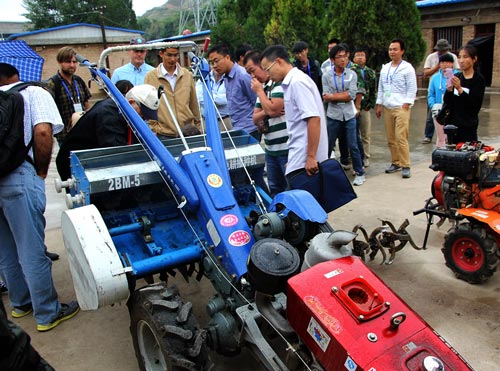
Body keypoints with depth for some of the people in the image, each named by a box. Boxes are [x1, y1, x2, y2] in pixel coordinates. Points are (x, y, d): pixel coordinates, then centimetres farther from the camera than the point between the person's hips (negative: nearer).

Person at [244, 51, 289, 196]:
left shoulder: (280, 83, -11)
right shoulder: (263, 88, 15)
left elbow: (273, 109, -21)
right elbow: (255, 119, 15)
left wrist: (259, 91, -6)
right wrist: (265, 113, -8)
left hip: (286, 149, -9)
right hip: (271, 150, 9)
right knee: (275, 190, 17)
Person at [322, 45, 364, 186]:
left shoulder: (352, 74, 0)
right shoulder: (326, 76, -2)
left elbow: (352, 95, -11)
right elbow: (326, 98, -11)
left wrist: (333, 96, -11)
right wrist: (344, 95, -13)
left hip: (349, 116, 0)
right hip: (333, 116, 0)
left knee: (353, 146, 5)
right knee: (327, 146, 9)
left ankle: (360, 173, 18)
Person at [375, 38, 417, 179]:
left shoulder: (407, 68, -3)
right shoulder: (385, 68, 14)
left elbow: (412, 89, -5)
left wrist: (406, 105, -13)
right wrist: (378, 104, 12)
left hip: (401, 108, -6)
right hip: (387, 108, 6)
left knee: (401, 138, -12)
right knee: (390, 139, 8)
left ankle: (405, 166, -5)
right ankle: (395, 163, 19)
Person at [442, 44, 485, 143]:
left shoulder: (478, 79, -5)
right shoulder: (456, 77, 9)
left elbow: (476, 105, -15)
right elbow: (446, 102, 6)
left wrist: (460, 89, -21)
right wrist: (449, 89, -13)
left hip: (468, 126, -4)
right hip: (453, 123, 4)